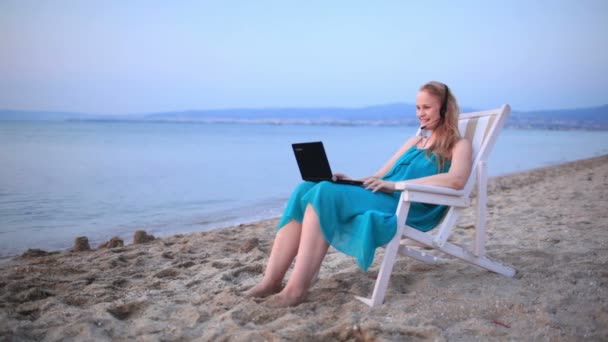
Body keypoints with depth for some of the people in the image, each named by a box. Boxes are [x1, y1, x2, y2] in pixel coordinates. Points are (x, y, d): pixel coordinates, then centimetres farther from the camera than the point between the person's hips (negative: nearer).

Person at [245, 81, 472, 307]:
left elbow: (456, 180, -15)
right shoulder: (415, 141, 30)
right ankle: (272, 280, -22)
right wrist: (350, 182, 1)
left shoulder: (459, 145, 8)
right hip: (381, 197, 7)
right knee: (306, 190, -18)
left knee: (325, 194, -30)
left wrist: (396, 184, -20)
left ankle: (296, 288, -30)